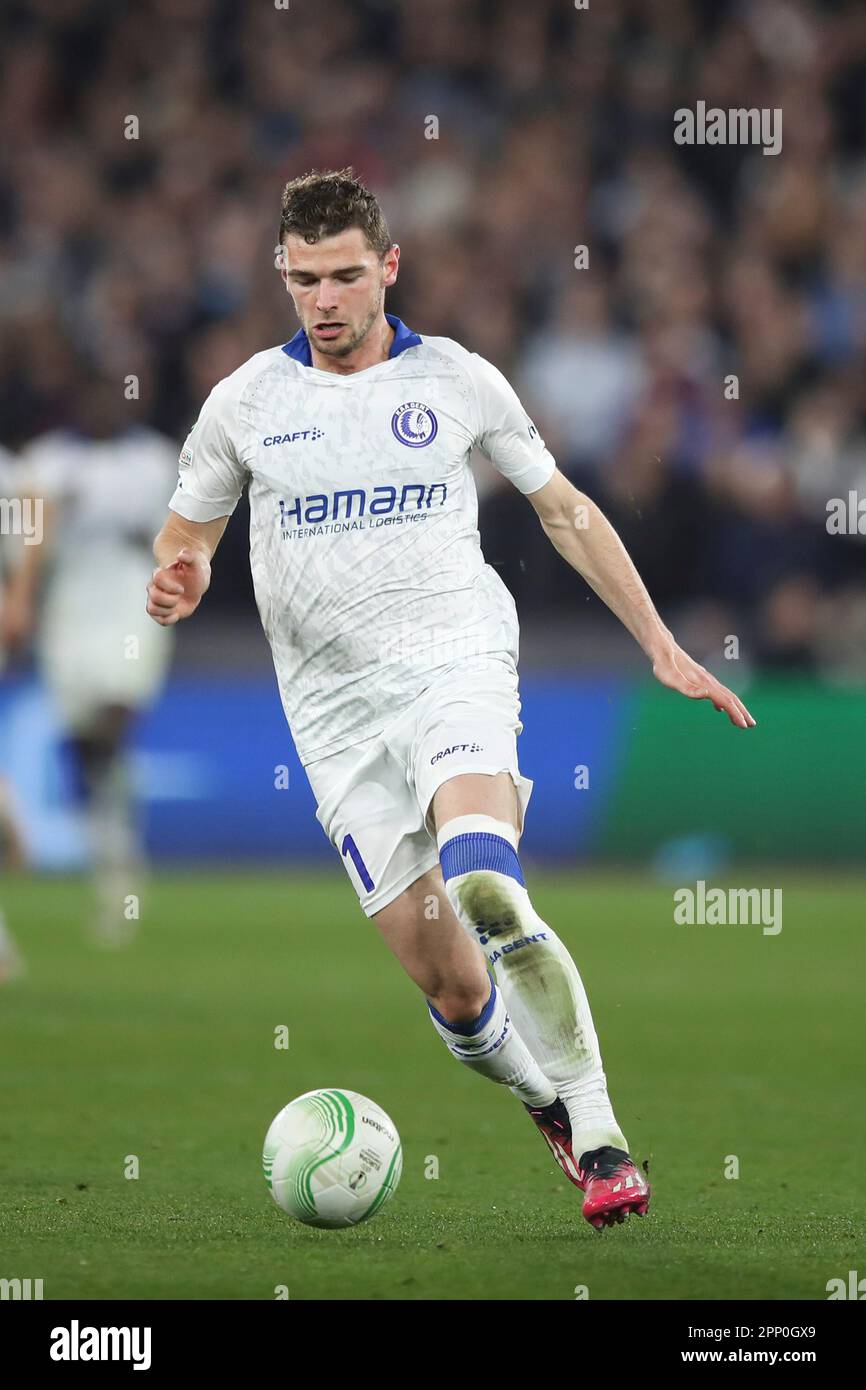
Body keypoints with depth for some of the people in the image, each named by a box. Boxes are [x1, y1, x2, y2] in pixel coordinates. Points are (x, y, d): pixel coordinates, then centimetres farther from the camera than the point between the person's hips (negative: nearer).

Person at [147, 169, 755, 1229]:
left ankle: (600, 1134, -26)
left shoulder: (458, 381, 4)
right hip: (336, 712, 2)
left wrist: (662, 647, 13)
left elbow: (565, 513, 15)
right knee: (449, 984, -4)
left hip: (454, 655, -2)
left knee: (482, 886, -31)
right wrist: (179, 579, -7)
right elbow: (188, 531, 18)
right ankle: (554, 1114, 23)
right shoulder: (247, 402, 6)